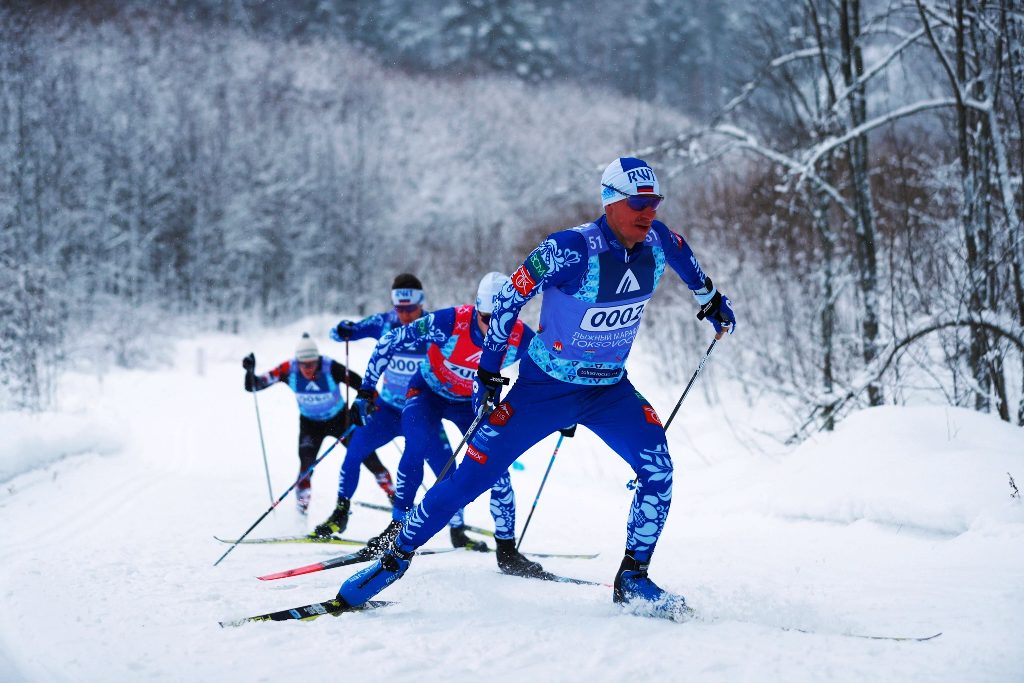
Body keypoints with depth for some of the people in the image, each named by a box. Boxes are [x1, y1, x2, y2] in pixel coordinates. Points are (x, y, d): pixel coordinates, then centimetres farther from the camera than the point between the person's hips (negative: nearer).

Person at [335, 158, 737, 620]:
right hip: (545, 386, -4)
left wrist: (712, 299, 31)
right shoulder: (571, 249, -26)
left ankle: (632, 580, -1)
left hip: (609, 387, 5)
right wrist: (488, 370, -14)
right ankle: (398, 555, 12)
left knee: (657, 469, -15)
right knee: (474, 474, -5)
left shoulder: (657, 241, -9)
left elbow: (683, 257, 17)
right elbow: (510, 298, -15)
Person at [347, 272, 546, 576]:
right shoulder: (449, 323, -34)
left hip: (474, 403, 2)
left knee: (496, 466, -13)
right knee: (416, 448, -26)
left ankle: (506, 552, 0)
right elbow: (389, 342, -23)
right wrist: (366, 392, -22)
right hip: (429, 393, -2)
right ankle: (398, 528, -9)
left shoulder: (521, 338, -27)